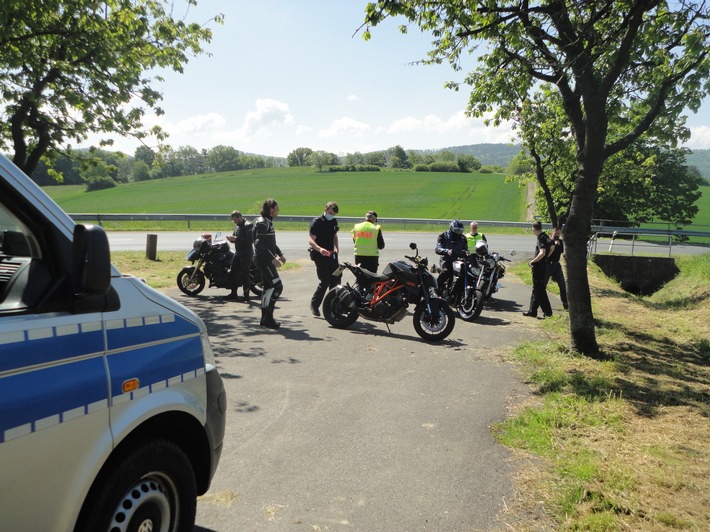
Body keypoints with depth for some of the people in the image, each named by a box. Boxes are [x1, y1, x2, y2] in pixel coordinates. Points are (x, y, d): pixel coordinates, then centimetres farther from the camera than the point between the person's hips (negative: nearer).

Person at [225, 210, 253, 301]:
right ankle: (233, 293, 18)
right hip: (238, 252, 9)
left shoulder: (248, 226, -12)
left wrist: (236, 239, -24)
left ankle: (246, 295, -2)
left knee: (244, 274, -9)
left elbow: (250, 240, -22)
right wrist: (232, 238, 1)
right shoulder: (237, 226, 16)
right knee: (232, 273, 9)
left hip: (246, 253, -9)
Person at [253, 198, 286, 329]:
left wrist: (280, 254, 21)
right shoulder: (262, 223, -15)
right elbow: (259, 244, -23)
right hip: (264, 259, -10)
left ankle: (265, 318, 17)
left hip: (267, 260, 10)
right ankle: (268, 317, -11)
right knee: (277, 286, -14)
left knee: (268, 288, 11)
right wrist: (272, 259, -27)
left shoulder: (268, 222, 18)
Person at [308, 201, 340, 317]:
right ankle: (314, 305, 4)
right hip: (319, 255, -7)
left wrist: (335, 248, 11)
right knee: (325, 281, -11)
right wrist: (320, 249, -38)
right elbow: (310, 240, -21)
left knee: (335, 280, 6)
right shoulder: (317, 222, -11)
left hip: (331, 254, 7)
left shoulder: (334, 221, 12)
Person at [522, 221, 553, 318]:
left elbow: (542, 253, -27)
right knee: (536, 289, 14)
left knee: (539, 290, -3)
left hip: (538, 267, -10)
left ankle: (548, 311, 1)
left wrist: (533, 261, -16)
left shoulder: (541, 238, -18)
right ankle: (532, 311, 21)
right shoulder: (546, 236, 10)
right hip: (544, 265, 10)